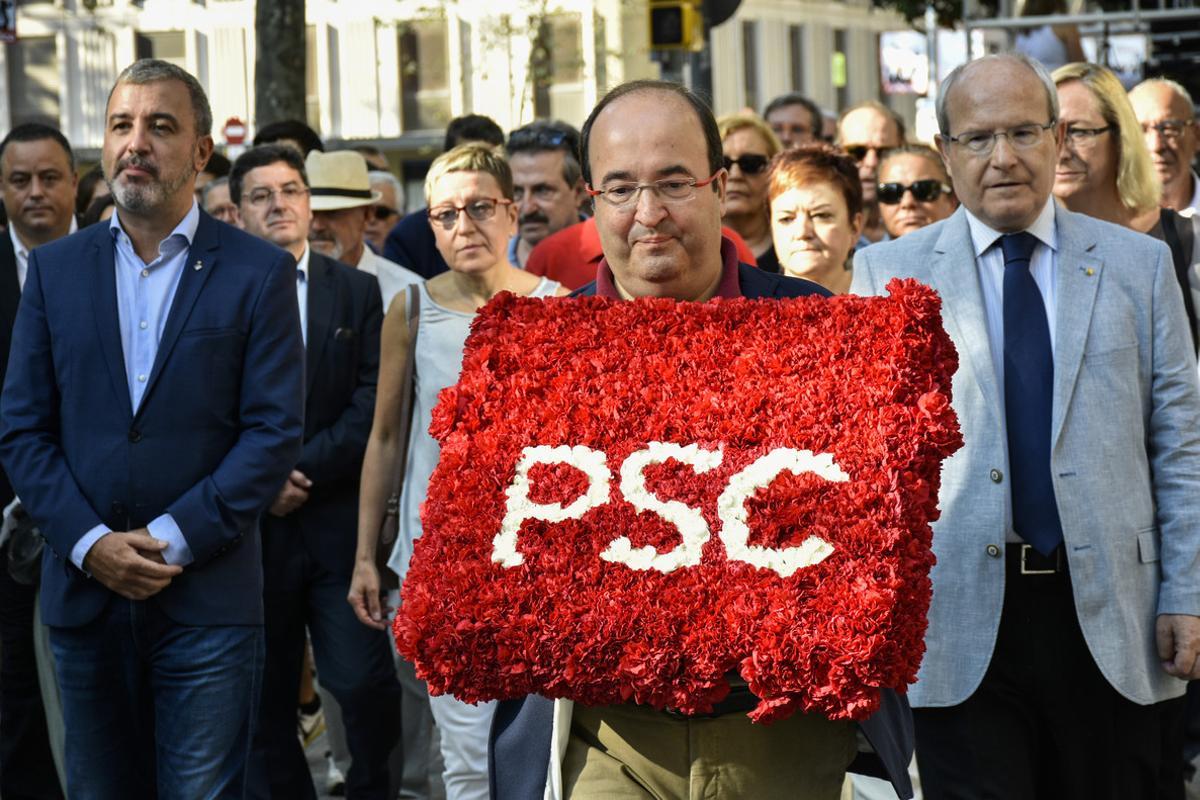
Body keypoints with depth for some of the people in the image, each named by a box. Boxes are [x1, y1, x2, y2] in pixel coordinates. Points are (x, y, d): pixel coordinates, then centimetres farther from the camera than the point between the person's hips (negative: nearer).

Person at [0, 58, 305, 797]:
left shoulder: (258, 273, -1)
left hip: (208, 598, -3)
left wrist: (172, 539, -13)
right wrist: (90, 542, -9)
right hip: (85, 594, 3)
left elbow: (275, 432, -6)